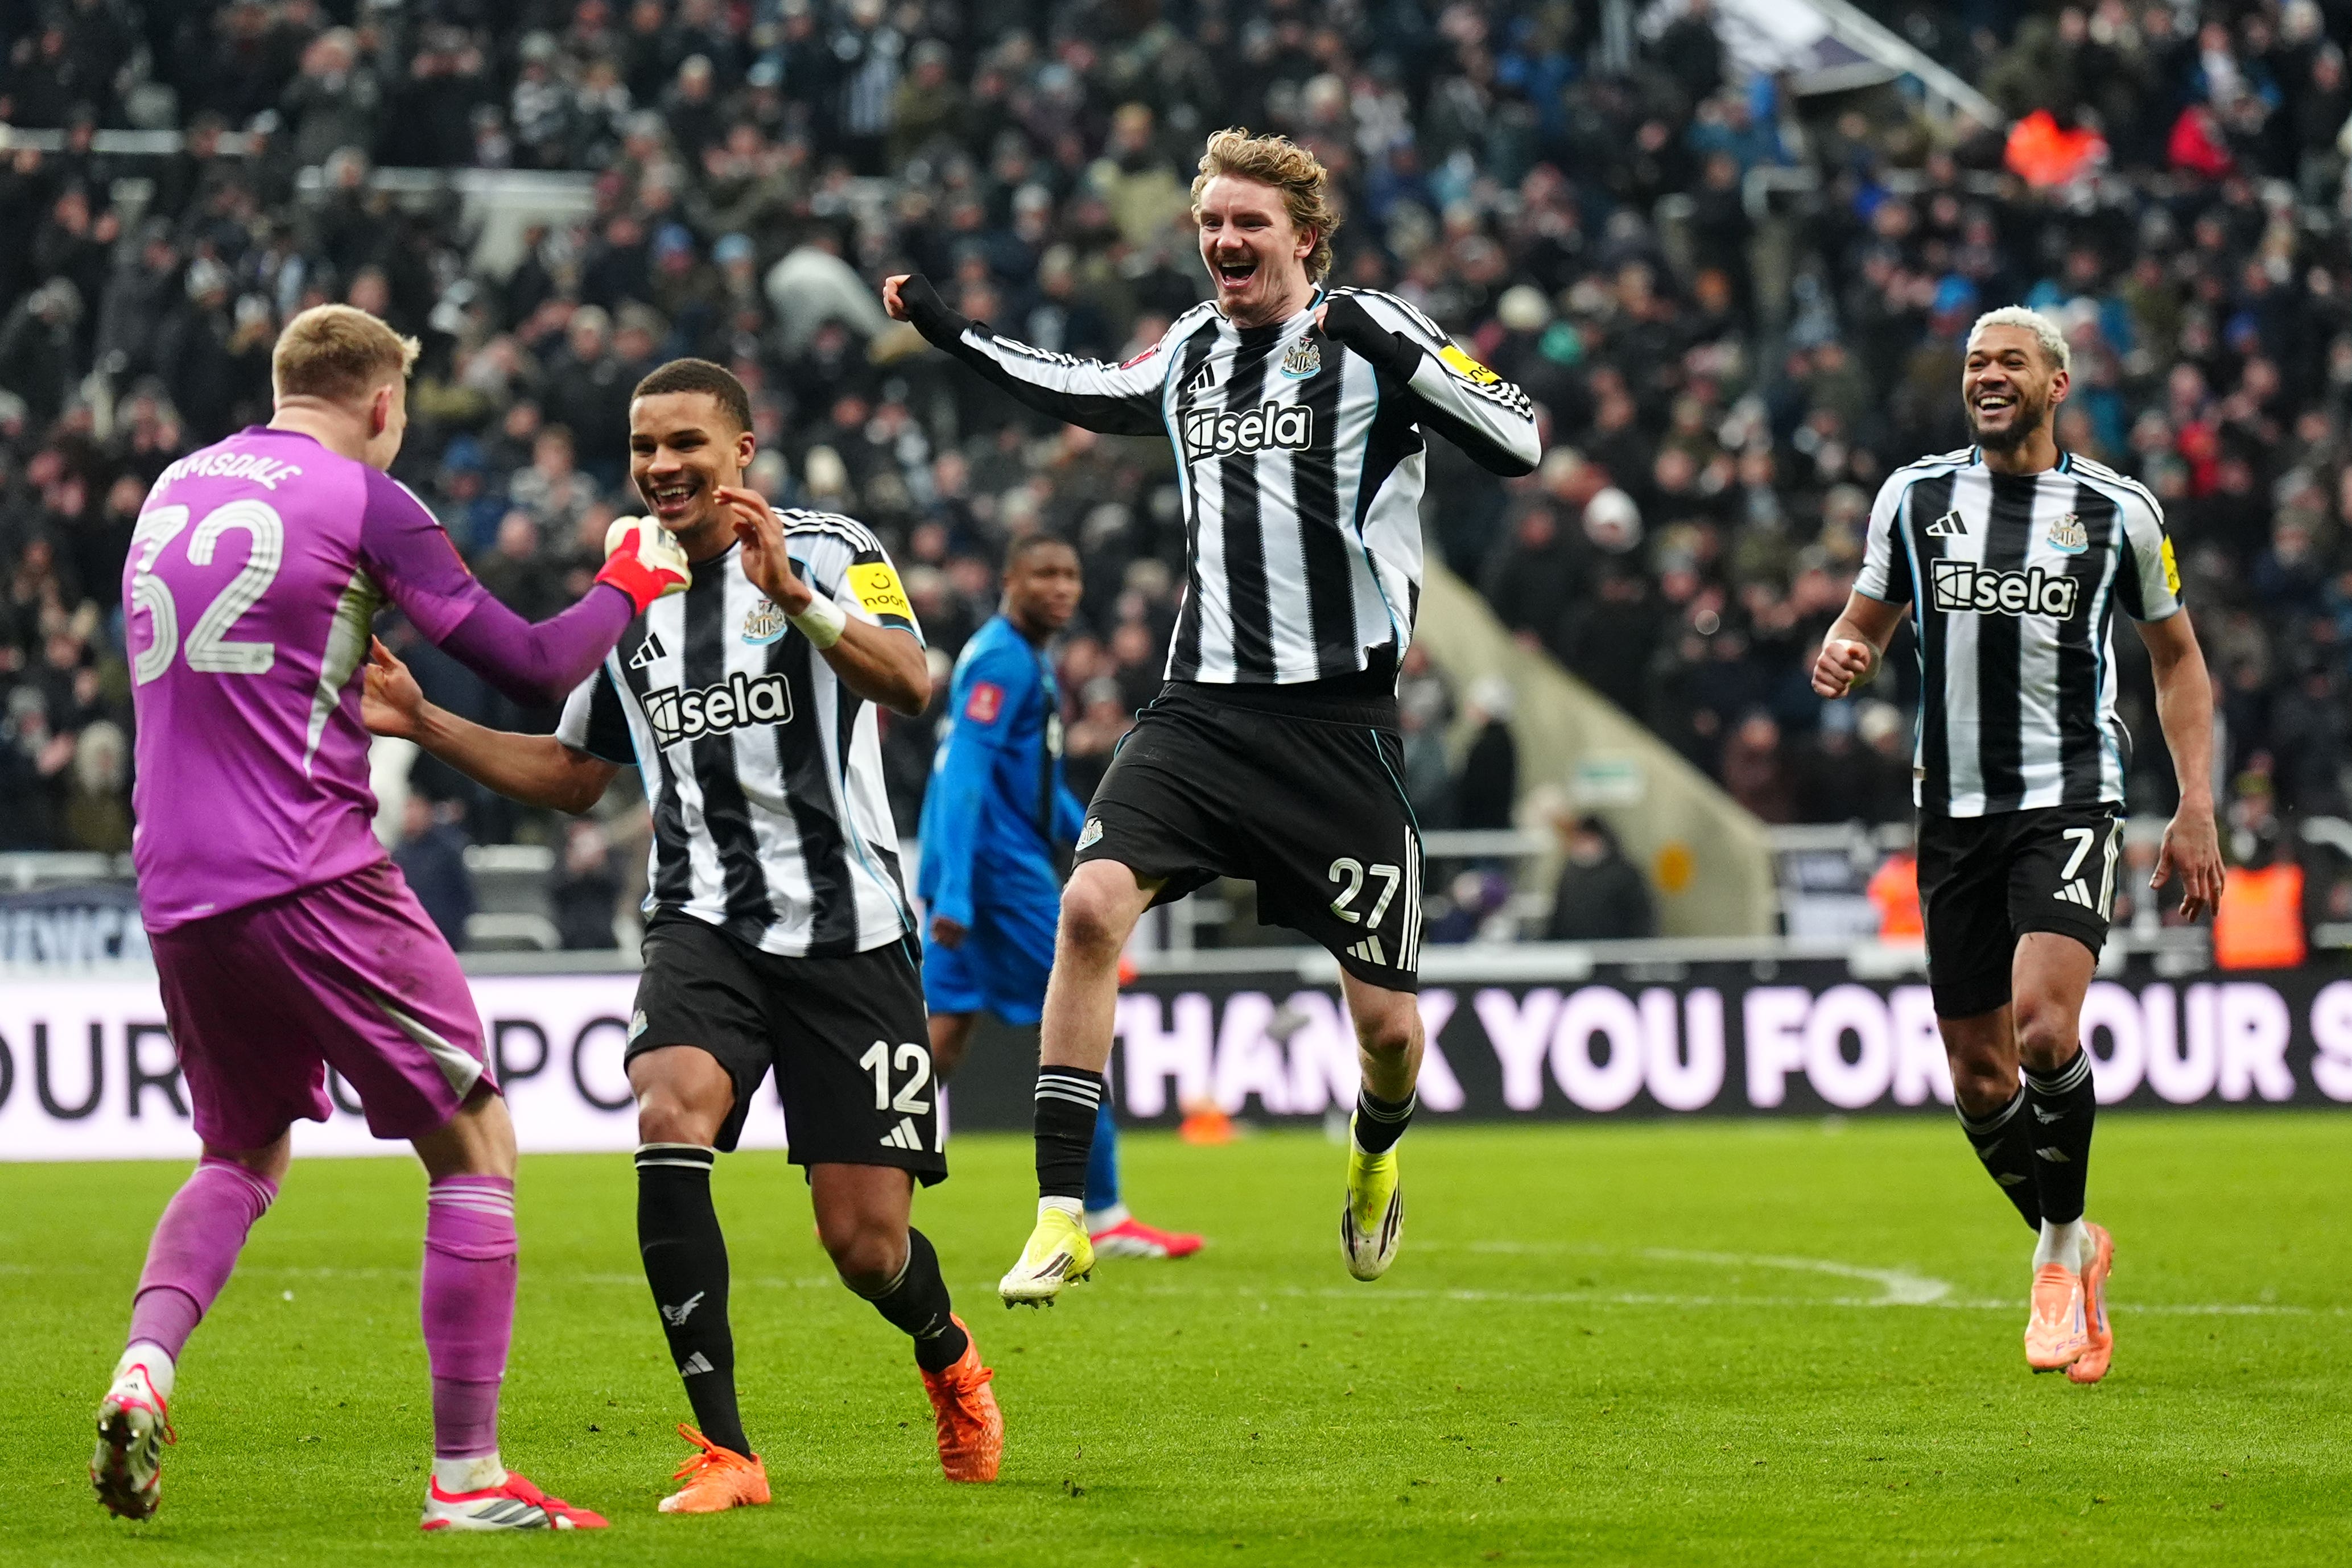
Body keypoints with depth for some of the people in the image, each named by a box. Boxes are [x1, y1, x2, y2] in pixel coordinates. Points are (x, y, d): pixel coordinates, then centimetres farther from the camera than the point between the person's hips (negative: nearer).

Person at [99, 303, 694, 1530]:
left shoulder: (172, 491, 15)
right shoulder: (360, 500, -4)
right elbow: (534, 669, -4)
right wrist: (627, 589, 13)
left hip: (177, 897, 7)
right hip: (311, 877, -7)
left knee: (243, 1153, 24)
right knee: (474, 1147, 3)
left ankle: (145, 1366, -3)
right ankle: (466, 1476, -1)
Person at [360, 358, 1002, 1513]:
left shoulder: (830, 552, -3)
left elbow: (909, 686, -22)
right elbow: (574, 775, 25)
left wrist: (795, 595, -37)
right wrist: (427, 726, 12)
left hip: (847, 930, -3)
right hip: (705, 926, 3)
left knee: (867, 1245, -2)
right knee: (669, 1118, -28)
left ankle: (947, 1354, 37)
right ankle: (722, 1451, -21)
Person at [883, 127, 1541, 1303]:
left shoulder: (1371, 337, -5)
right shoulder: (1194, 347, 12)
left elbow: (1518, 445, -17)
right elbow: (1096, 395, 35)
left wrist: (1400, 358, -28)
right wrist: (954, 337, 30)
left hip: (1338, 720, -4)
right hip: (1201, 708, 4)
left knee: (1384, 1019, 1)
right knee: (1092, 904, -20)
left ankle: (1377, 1153, 38)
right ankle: (1062, 1216, -16)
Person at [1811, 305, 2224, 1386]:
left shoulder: (2116, 511, 2)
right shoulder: (1915, 496, 7)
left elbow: (2176, 656, 12)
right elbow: (1865, 623, 17)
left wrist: (2196, 809, 4)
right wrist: (1841, 659, -9)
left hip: (2070, 803, -3)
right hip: (1954, 811, 3)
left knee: (2045, 1027, -24)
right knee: (1979, 1078, 3)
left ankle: (2061, 1247, -3)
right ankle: (2073, 1250, 27)